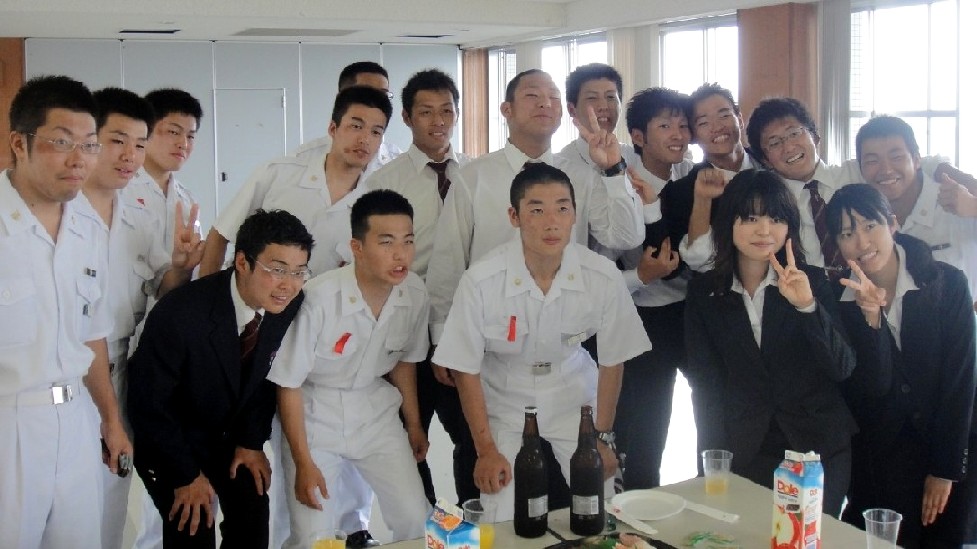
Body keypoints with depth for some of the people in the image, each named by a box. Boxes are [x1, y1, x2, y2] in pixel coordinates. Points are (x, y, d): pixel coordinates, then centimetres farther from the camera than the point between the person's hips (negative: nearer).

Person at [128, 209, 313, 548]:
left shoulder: (289, 305, -17)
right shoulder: (181, 314, -34)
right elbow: (147, 404, -23)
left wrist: (252, 441, -4)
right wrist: (185, 475, -16)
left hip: (229, 432, 5)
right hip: (168, 436, -5)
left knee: (254, 515, -5)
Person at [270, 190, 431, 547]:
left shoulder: (415, 293, -13)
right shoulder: (319, 298, -28)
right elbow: (289, 385, -15)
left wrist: (414, 424, 16)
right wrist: (304, 463, -11)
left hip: (376, 411, 4)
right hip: (315, 413, -4)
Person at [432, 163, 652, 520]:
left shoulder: (604, 278, -20)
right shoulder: (481, 281, -25)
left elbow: (611, 361, -3)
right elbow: (465, 369, -12)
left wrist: (603, 437, 2)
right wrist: (486, 450, -8)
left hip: (573, 399, 2)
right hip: (506, 402, -2)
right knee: (506, 521, -9)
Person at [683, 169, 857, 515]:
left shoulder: (812, 282, -1)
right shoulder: (704, 292, 1)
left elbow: (843, 368, -9)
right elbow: (704, 384, -1)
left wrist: (807, 305, -23)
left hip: (819, 449, 0)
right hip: (745, 454, 0)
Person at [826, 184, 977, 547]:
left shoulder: (947, 283, -9)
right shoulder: (838, 300, -7)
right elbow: (871, 391, -15)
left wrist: (944, 470, -11)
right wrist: (871, 315, -29)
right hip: (879, 463, 1)